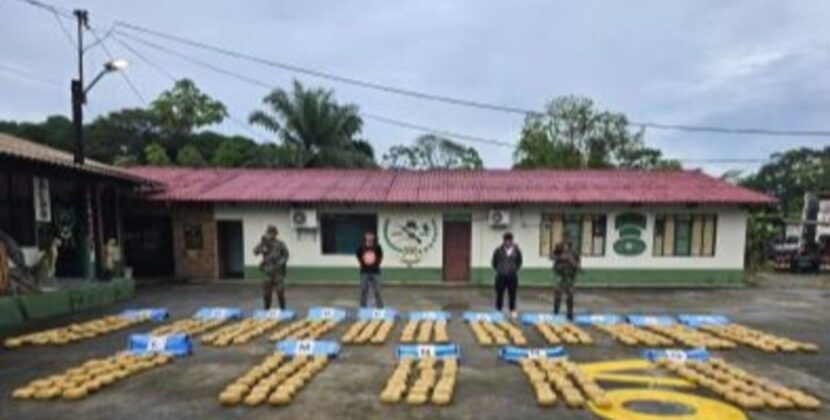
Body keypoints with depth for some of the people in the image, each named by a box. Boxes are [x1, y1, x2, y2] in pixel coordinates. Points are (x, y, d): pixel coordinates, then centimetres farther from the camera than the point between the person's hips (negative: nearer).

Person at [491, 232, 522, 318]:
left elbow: (519, 262, 13)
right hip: (501, 276, -1)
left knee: (512, 294, 8)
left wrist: (515, 270, 9)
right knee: (499, 294, 3)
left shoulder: (517, 250, -3)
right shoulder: (498, 250, -7)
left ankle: (512, 311, 21)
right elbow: (494, 262, 6)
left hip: (512, 276, 1)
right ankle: (498, 310, 15)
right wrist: (498, 270, 8)